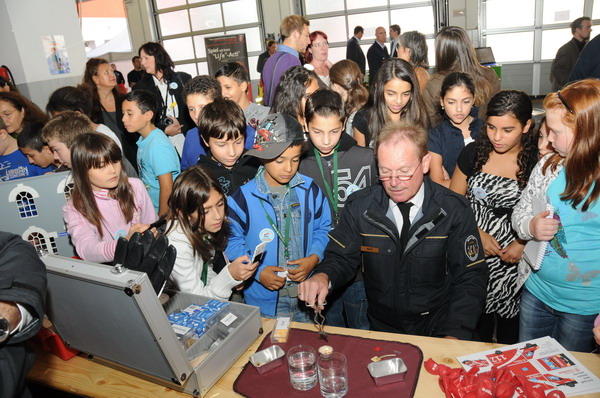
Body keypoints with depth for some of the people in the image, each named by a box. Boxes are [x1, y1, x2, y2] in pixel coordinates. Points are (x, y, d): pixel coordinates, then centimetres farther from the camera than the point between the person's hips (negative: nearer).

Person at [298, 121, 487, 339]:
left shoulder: (455, 210, -6)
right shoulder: (359, 206, -3)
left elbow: (470, 278, -3)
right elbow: (341, 258, 4)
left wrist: (455, 337, -15)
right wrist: (323, 277, -20)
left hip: (439, 330, -1)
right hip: (381, 328, 2)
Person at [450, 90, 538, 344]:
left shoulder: (538, 162, -8)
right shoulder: (473, 152, -2)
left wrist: (524, 243, -15)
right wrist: (478, 234, -8)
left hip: (514, 263, -1)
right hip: (473, 255, 2)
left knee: (509, 334, 14)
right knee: (477, 326, 14)